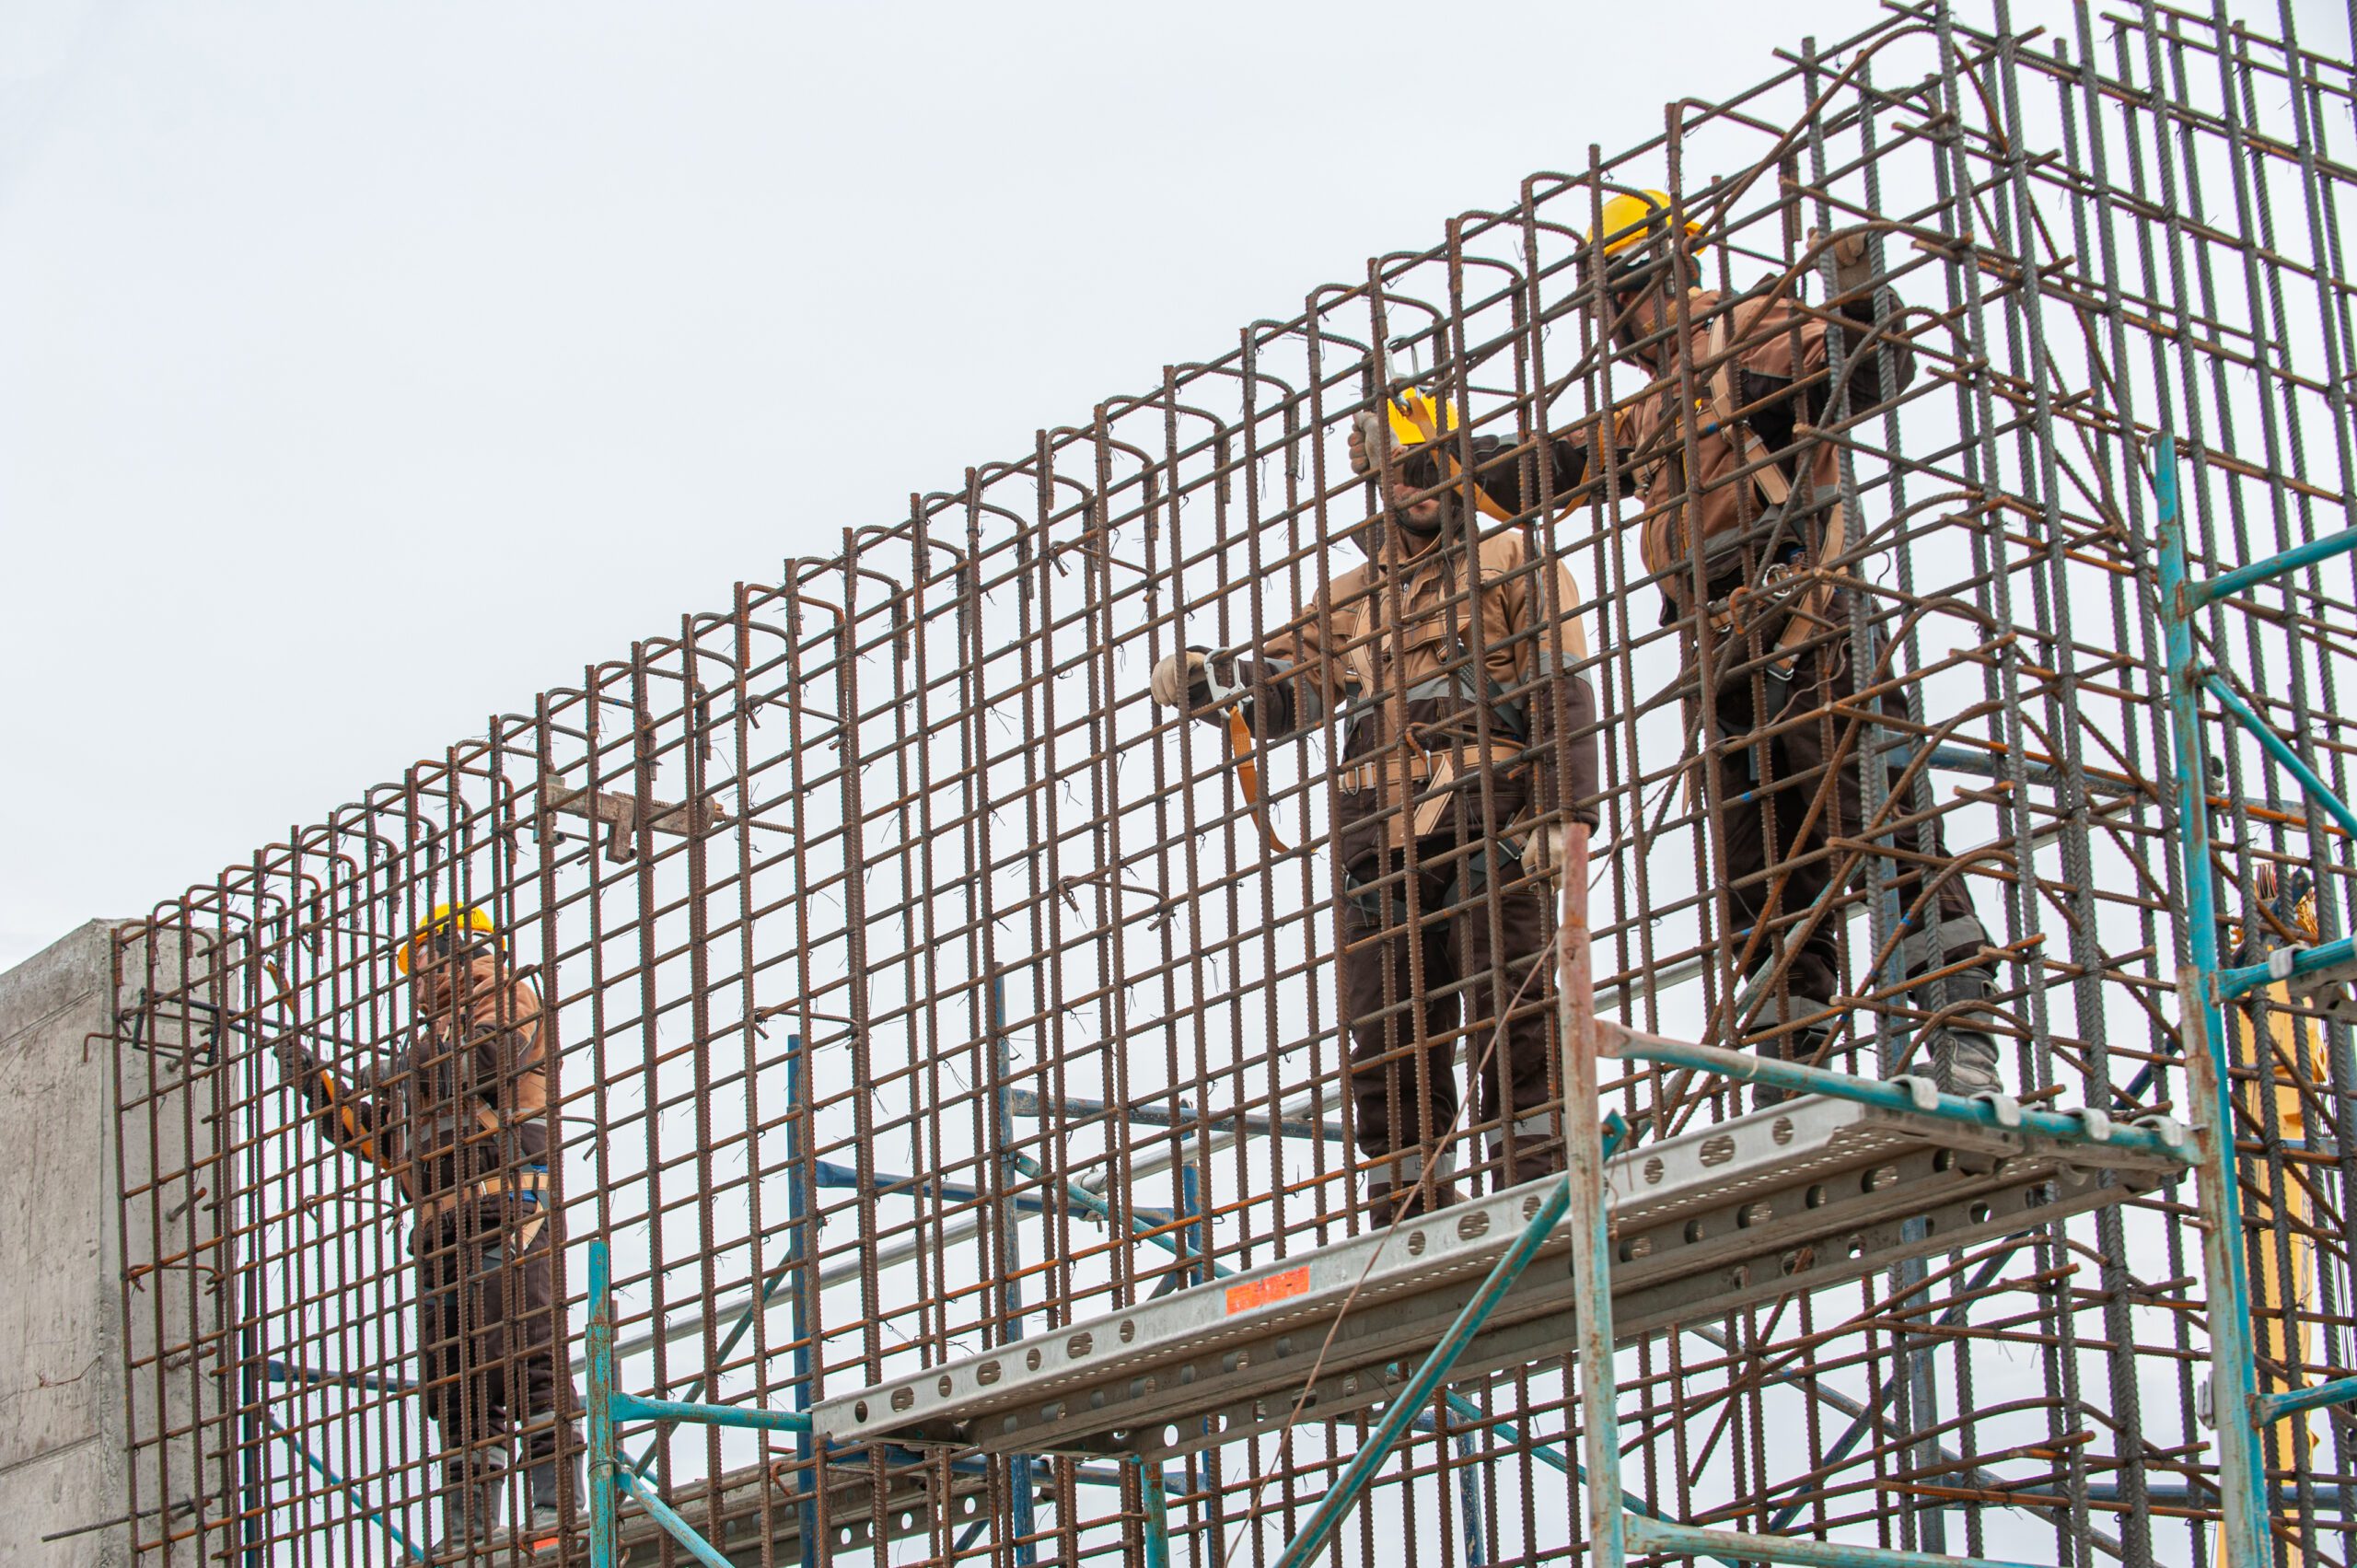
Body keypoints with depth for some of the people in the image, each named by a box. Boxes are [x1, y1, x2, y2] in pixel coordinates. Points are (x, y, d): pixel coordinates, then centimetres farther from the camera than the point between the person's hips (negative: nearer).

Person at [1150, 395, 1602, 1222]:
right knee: (1389, 1043, 2)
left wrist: (1562, 810, -11)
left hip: (1488, 827, -4)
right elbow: (1280, 691, 24)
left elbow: (1562, 690, 1)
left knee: (1510, 1017, -11)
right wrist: (1199, 676, 3)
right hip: (1380, 849, 5)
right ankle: (1409, 1223, 5)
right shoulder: (1351, 597, 24)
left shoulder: (1508, 563, 10)